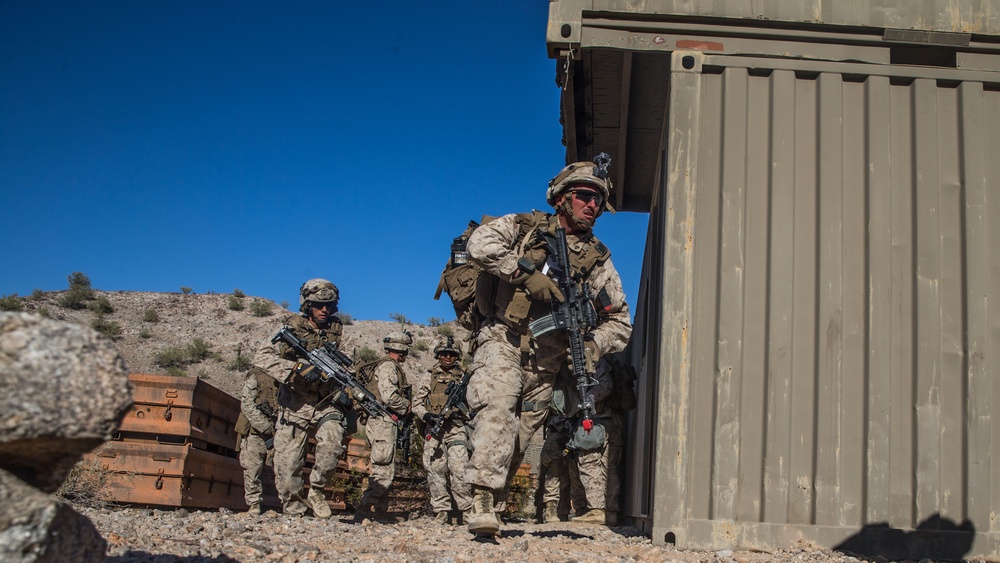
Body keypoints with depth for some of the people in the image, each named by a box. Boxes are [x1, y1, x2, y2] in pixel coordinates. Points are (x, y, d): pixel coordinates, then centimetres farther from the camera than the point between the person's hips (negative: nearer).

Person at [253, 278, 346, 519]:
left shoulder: (338, 332, 4)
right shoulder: (290, 329, -3)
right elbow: (261, 357, -14)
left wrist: (342, 391, -10)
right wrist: (297, 368, -25)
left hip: (326, 403, 1)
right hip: (294, 405, -1)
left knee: (332, 442, -26)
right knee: (287, 464, -2)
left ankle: (316, 490, -2)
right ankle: (295, 512, 16)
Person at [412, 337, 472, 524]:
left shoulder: (465, 378, 15)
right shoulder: (428, 379, 15)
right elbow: (416, 403, 12)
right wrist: (426, 415, -7)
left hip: (457, 428, -1)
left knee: (458, 469, -14)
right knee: (436, 470, -4)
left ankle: (467, 510, -8)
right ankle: (441, 512, 2)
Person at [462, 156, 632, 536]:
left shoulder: (599, 261, 11)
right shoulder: (525, 227, 4)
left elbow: (620, 321, 11)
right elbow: (480, 243, -14)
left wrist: (593, 345, -10)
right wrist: (527, 275, -20)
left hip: (546, 359, 4)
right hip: (504, 341, -4)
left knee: (523, 428, 4)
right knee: (497, 408, -24)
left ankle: (491, 493, 17)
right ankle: (481, 498, -28)